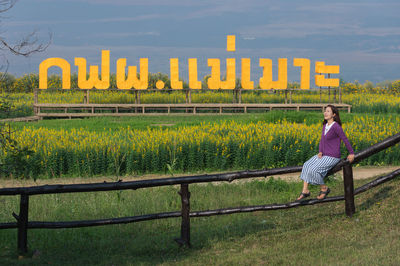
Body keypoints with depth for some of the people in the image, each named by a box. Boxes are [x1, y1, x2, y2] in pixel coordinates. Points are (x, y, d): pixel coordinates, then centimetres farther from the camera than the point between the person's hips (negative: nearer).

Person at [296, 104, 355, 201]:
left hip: (332, 157, -9)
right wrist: (320, 152, -6)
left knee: (313, 170, -20)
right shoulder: (325, 126, 8)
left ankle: (324, 188, 2)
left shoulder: (336, 126, -19)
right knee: (306, 165, -2)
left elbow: (345, 139, -14)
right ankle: (305, 191, 0)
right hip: (324, 155, 9)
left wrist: (351, 153, -9)